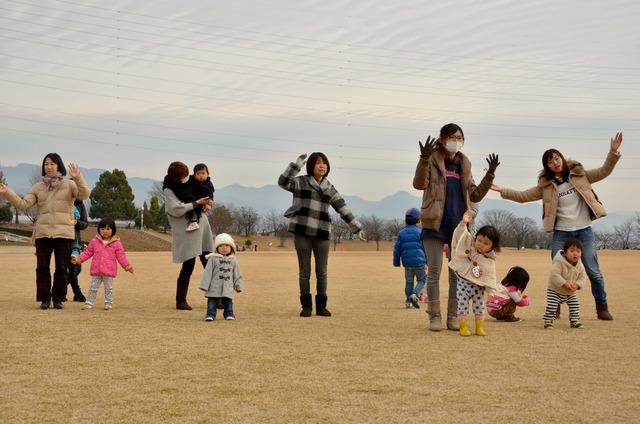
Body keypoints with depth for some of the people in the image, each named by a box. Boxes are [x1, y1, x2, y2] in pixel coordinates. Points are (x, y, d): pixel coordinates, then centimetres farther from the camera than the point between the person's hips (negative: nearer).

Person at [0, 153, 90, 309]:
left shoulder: (69, 185, 4)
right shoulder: (38, 187, 11)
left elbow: (84, 195, -13)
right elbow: (23, 204, 4)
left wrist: (78, 178, -28)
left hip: (64, 232, -2)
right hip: (42, 232, 2)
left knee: (62, 268, 3)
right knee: (42, 267, 2)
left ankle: (58, 298, 14)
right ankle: (44, 299, 9)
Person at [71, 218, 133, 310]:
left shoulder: (116, 243, -1)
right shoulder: (94, 241, 5)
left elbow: (121, 256, -1)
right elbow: (87, 252, 10)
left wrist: (126, 265, -9)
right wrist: (79, 259, 0)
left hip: (109, 272, -2)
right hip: (96, 271, 2)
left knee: (108, 288, 7)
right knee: (93, 288, 7)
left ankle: (108, 303, 16)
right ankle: (89, 303, 13)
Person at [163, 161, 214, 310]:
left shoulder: (189, 184, 10)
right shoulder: (169, 190, -8)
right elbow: (176, 209, -20)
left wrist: (207, 203, 0)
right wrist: (197, 203, -17)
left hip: (201, 226, 7)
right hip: (186, 232, -7)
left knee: (209, 264, 7)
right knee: (188, 266, -8)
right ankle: (181, 301, 4)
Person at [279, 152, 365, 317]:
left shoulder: (330, 189, 11)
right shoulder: (300, 182, 3)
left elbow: (344, 210, 12)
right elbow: (283, 182, -15)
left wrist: (357, 228, 11)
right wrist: (297, 164, -18)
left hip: (322, 233, 2)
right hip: (302, 232, -2)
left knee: (322, 272, 3)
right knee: (304, 271, 2)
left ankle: (321, 306, 12)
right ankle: (306, 306, 9)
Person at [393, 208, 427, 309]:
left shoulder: (401, 233, 6)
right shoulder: (419, 232, -3)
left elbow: (397, 249, 7)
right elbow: (425, 247, -2)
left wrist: (396, 262, 15)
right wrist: (428, 261, 6)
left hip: (407, 262, 3)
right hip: (419, 261, -3)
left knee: (409, 282, 13)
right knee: (422, 280, 8)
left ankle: (408, 301, 11)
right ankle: (414, 294, -15)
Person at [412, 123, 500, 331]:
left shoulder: (464, 164, 15)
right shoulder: (433, 159, 0)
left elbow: (474, 196, 16)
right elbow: (419, 184, -15)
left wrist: (489, 175, 5)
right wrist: (424, 159, -29)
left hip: (459, 224, 5)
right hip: (435, 224, -4)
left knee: (457, 273, 5)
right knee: (434, 271, -3)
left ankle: (453, 316, 12)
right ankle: (434, 316, 4)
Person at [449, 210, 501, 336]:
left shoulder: (490, 260, -5)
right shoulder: (468, 243, -7)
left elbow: (490, 276, -2)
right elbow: (459, 235, -17)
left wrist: (492, 291, -8)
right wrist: (463, 223, -32)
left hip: (478, 286, 2)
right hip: (463, 282, -2)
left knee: (479, 306, 9)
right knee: (462, 305, -4)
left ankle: (479, 327, 19)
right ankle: (463, 327, 2)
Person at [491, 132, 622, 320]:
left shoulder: (579, 175, 3)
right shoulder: (546, 185, 3)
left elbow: (604, 171, 2)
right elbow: (523, 196, 3)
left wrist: (613, 152, -11)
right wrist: (502, 191, -8)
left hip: (584, 231, 0)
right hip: (561, 233, 1)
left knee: (594, 271, 1)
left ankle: (602, 308, 13)